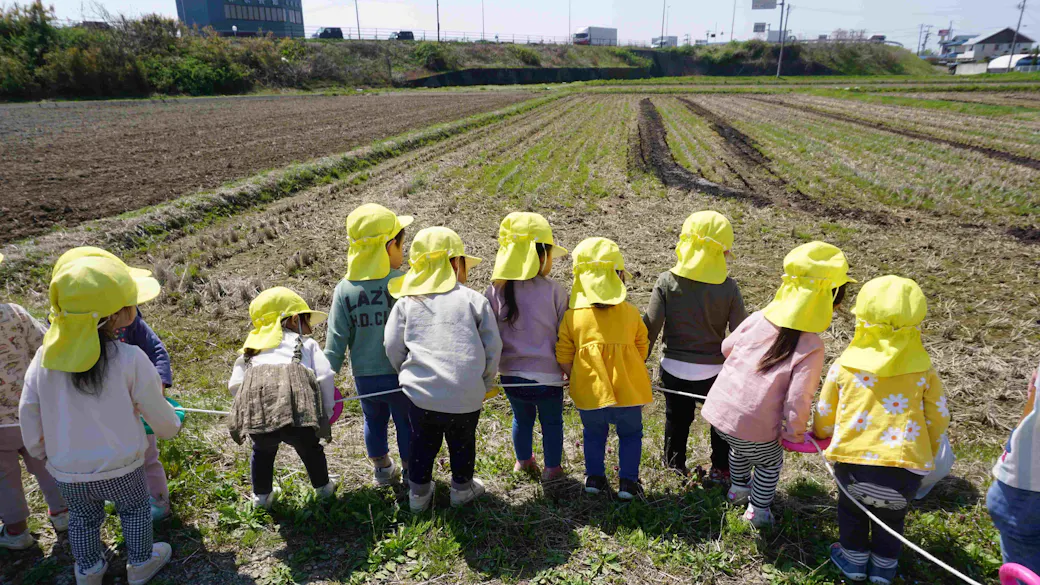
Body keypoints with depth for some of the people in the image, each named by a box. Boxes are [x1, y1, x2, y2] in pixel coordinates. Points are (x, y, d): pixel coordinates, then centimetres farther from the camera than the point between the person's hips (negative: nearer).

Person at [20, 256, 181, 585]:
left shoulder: (45, 357, -12)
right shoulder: (130, 360, -23)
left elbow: (29, 413, -1)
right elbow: (158, 414, -10)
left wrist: (39, 451, 18)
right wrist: (172, 427, 12)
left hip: (66, 472, 3)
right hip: (121, 469, -3)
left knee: (83, 518, 28)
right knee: (135, 510, 24)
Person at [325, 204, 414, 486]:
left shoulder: (344, 289, -9)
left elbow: (336, 340, -8)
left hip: (365, 377, 4)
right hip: (402, 375, -3)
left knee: (374, 421, 25)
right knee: (407, 423, 16)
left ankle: (382, 470, 46)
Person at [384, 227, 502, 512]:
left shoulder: (406, 303, 3)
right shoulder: (473, 299, -1)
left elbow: (393, 348, 2)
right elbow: (493, 347, 0)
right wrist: (486, 384, 15)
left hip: (421, 394, 2)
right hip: (467, 396, -1)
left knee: (422, 444, 24)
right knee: (462, 444, 23)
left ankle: (418, 493, 40)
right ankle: (462, 488, 42)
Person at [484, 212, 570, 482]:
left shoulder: (495, 291, -9)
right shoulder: (554, 290, -16)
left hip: (511, 373, 3)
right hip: (547, 373, -3)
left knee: (522, 417, 26)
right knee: (551, 421, 20)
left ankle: (523, 461, 46)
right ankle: (552, 468, 36)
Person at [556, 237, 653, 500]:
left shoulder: (572, 316, -8)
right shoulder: (631, 313, -6)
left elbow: (564, 359, -4)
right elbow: (642, 352, 3)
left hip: (589, 393, 1)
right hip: (627, 392, 0)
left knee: (593, 434, 25)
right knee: (630, 434, 21)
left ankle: (594, 476, 30)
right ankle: (627, 481, 23)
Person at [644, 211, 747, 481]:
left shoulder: (666, 281, -14)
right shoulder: (728, 287, -14)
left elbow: (651, 327, -14)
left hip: (673, 367, 1)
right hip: (713, 370, -1)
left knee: (676, 418, 22)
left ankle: (674, 467, 38)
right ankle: (721, 470, 35)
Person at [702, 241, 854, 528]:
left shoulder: (758, 319, -5)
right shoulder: (811, 346, -18)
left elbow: (726, 347, 10)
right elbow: (798, 400, -18)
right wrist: (795, 431, -1)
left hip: (720, 406, 5)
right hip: (755, 426, -5)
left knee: (740, 448, 36)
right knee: (770, 461, 27)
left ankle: (738, 489, 58)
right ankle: (758, 511, 42)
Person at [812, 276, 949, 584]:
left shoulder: (844, 365, -1)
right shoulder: (924, 369, 2)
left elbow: (824, 416, 8)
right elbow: (939, 419, 9)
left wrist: (820, 435, 31)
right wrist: (926, 452, 28)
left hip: (853, 460, -1)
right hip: (905, 469, 1)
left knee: (852, 509, 28)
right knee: (892, 516, 28)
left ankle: (854, 560, 44)